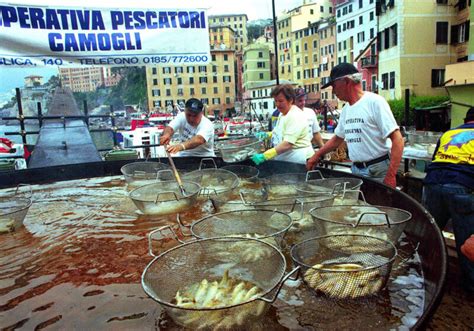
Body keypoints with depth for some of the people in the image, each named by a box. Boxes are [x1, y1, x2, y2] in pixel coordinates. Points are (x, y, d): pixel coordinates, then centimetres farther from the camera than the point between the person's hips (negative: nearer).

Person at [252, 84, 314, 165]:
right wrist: (268, 134, 6)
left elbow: (287, 144, -29)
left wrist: (264, 156, -34)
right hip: (284, 160, 9)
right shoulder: (282, 115, 10)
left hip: (298, 162, -9)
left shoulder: (295, 116, -20)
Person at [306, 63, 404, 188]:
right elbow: (338, 138, 24)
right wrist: (316, 156, 22)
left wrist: (391, 175, -23)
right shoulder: (346, 109, 10)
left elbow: (397, 139, -17)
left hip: (378, 172, -7)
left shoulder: (374, 102, -14)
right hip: (356, 170, 7)